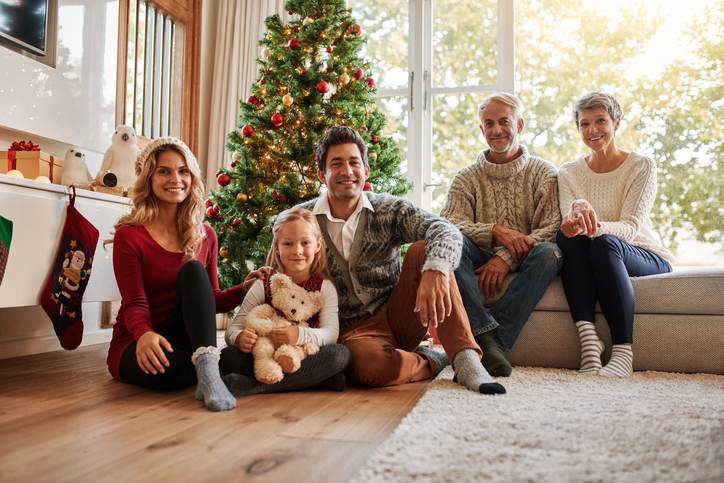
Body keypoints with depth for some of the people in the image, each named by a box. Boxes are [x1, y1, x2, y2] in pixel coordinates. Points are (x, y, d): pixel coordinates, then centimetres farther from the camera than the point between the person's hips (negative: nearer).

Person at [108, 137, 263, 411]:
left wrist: (246, 289, -8)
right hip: (135, 344, -4)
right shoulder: (129, 236, -8)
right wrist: (145, 334, -39)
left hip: (186, 342, 5)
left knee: (193, 270, -27)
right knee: (166, 368, -43)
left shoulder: (205, 236, 6)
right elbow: (135, 305, -15)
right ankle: (209, 368, -16)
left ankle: (206, 363, -38)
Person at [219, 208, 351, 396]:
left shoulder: (324, 287, -1)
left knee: (341, 354, -29)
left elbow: (331, 332, -16)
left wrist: (300, 335, -37)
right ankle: (314, 380, -27)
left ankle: (250, 385, -32)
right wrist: (239, 338, -31)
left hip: (306, 357, 0)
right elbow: (234, 328, -5)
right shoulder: (263, 285, 1)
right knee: (228, 356, -25)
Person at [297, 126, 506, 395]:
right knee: (374, 364, -38)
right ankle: (430, 361, -5)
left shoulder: (390, 209, -1)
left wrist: (435, 271, -42)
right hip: (351, 331, -2)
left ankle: (465, 359, -23)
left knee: (423, 250, -23)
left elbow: (446, 231, -19)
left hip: (398, 317, 3)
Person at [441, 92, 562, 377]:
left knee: (550, 252, -33)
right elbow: (450, 224, -5)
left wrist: (507, 258, -20)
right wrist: (495, 231, -23)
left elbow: (552, 228, -6)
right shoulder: (466, 178, 12)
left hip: (523, 264, 0)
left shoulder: (544, 174, 8)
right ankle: (486, 334, -40)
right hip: (480, 261, 1)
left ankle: (494, 341, -35)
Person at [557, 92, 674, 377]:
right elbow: (568, 220, -12)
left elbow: (630, 228, -16)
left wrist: (596, 227, -37)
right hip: (591, 260, 3)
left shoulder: (642, 167, -4)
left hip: (648, 259, -2)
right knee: (566, 235, -29)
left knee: (605, 242, -35)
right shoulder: (568, 174, 6)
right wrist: (579, 208, -37)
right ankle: (587, 337, -37)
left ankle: (623, 352, -35)